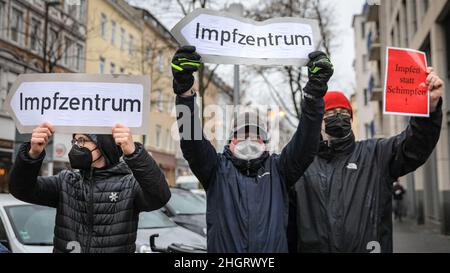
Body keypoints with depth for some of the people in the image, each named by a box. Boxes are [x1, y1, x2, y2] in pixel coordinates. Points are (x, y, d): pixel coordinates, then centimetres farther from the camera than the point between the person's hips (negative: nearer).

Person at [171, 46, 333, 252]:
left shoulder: (277, 169, 7)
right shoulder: (218, 169, 4)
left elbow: (306, 142, -4)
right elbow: (192, 140, -9)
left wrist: (315, 90, -16)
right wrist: (184, 89, -23)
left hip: (274, 247, 1)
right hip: (223, 248, -1)